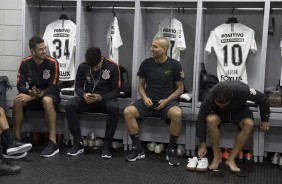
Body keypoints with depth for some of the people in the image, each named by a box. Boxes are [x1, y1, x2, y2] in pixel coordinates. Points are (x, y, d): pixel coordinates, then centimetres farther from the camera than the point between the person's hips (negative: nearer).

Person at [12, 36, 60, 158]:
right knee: (17, 100, -28)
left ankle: (53, 143, -39)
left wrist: (38, 95, -29)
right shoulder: (25, 63, -6)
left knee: (46, 100, -38)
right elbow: (20, 85, -7)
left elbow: (53, 87, -16)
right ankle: (17, 139, -17)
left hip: (50, 94, -3)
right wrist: (30, 92, -28)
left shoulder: (52, 63, -15)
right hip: (32, 95, 3)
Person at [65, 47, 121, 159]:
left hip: (106, 98, -3)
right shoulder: (83, 67, -4)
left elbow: (116, 90, -8)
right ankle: (78, 143, -18)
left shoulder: (112, 66, -11)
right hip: (88, 99, 3)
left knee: (114, 108, -38)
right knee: (69, 106, -26)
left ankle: (107, 145, -26)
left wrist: (101, 98, -26)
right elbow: (78, 87, 3)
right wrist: (84, 95, -21)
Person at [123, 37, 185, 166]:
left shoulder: (175, 65, -3)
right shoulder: (146, 63, 4)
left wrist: (166, 100, -14)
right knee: (128, 112, -24)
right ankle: (138, 149, -10)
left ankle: (171, 151, -17)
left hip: (168, 101, -3)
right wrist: (144, 98, -9)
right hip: (148, 101, 3)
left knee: (177, 114, -37)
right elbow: (141, 85, 12)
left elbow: (180, 88, 1)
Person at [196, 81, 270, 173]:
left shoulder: (242, 90, -35)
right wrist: (202, 144, -23)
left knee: (249, 123, -32)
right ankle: (217, 156, -17)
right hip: (219, 113, 0)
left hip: (239, 110, 0)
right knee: (211, 119, -35)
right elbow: (201, 118, -25)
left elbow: (262, 99, -17)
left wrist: (265, 119, -8)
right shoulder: (209, 97, -33)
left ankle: (231, 159, -21)